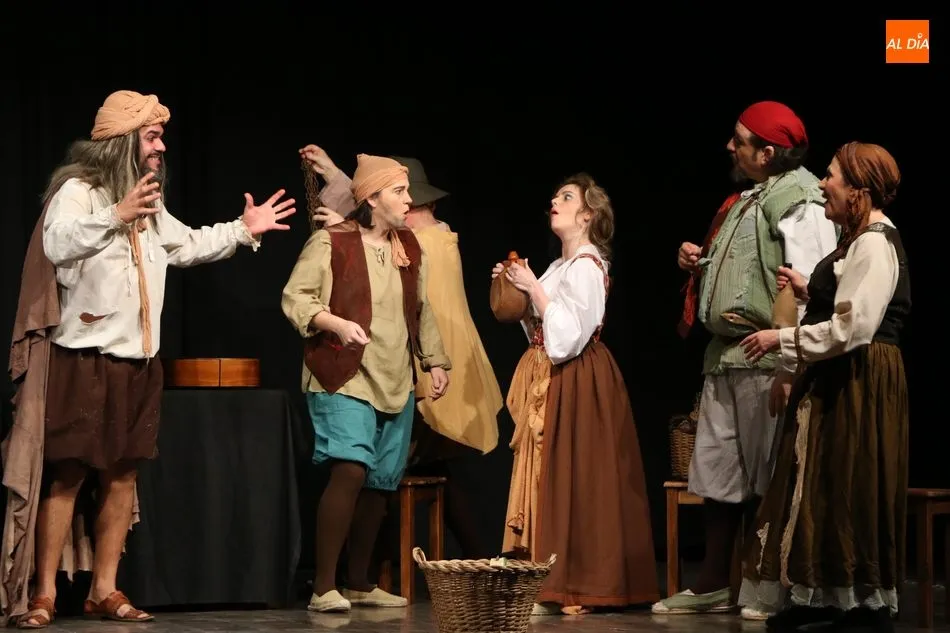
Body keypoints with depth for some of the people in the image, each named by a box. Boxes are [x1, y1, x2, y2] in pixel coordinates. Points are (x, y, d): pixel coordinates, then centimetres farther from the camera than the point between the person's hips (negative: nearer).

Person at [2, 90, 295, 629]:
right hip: (83, 359, -8)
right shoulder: (77, 190, -8)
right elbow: (56, 244, -27)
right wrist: (116, 216, -39)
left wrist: (243, 230, 25)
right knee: (66, 476, -9)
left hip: (136, 363, 8)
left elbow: (188, 245, 34)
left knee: (121, 476, 5)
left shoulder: (150, 205, 18)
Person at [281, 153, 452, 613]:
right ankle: (324, 587, -16)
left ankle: (359, 583, 21)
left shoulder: (409, 248, 14)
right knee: (350, 470, -20)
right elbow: (295, 299, -9)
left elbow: (421, 311, 23)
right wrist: (337, 324, -23)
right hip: (344, 380, -7)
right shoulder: (331, 242, -7)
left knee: (380, 483, 8)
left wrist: (435, 361, 18)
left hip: (396, 385, 7)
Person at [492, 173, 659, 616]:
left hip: (575, 384, -9)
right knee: (548, 479, 9)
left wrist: (535, 288, -16)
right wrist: (518, 291, 6)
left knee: (566, 478, -9)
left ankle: (565, 588, -7)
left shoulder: (585, 267, -12)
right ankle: (550, 583, 13)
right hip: (550, 381, 9)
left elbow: (568, 336, -21)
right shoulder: (561, 266, 15)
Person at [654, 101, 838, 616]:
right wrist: (699, 262, 9)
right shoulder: (746, 200, 18)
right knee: (716, 475, 12)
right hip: (724, 355, 10)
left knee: (768, 479, -3)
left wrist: (790, 369, -25)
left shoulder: (798, 202, -12)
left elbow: (809, 290, -20)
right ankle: (714, 585, 19)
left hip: (765, 359, -10)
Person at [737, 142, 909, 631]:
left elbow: (851, 329, -26)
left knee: (848, 495, -4)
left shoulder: (873, 244, -18)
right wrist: (808, 291, 10)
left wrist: (781, 340, -18)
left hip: (858, 385, -10)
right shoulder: (861, 239, 14)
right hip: (839, 383, 10)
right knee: (828, 491, 12)